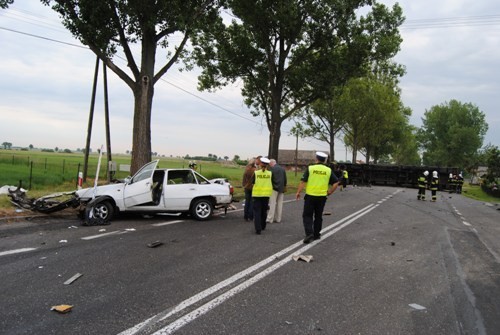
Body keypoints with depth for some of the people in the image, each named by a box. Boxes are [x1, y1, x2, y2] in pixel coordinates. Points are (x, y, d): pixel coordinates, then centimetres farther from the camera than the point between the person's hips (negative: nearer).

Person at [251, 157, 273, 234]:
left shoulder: (256, 173, -7)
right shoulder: (270, 173, -3)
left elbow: (253, 182, 1)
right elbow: (271, 183, 2)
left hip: (257, 194, -2)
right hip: (266, 194, 2)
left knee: (257, 211, 2)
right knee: (264, 211, 19)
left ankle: (258, 229, -7)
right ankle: (262, 226, 33)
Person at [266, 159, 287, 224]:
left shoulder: (272, 169, -9)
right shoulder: (282, 169, 10)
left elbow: (270, 179, -10)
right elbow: (285, 179, 13)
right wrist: (284, 187, 20)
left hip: (274, 188, -6)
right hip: (281, 189, 6)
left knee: (272, 203, -5)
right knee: (279, 204, 10)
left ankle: (270, 219, -6)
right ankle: (278, 218, 15)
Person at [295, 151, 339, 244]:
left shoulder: (310, 168, -6)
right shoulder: (328, 170, 2)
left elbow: (303, 182, -10)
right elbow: (336, 183, -1)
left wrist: (298, 192, -3)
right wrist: (329, 192, 9)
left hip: (310, 196, -3)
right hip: (322, 197, 3)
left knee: (307, 215, 5)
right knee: (318, 216, 16)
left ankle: (309, 233, -11)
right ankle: (316, 235, 24)